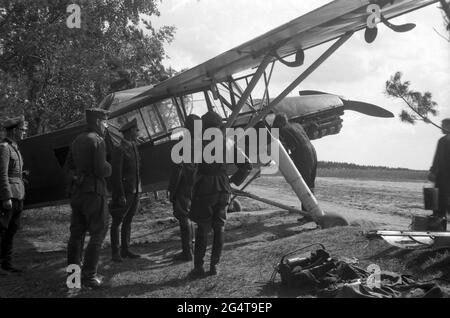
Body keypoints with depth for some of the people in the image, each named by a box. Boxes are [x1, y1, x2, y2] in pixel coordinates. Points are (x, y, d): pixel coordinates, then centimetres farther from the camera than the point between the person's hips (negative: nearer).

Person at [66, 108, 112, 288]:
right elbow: (102, 170, -18)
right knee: (98, 232, -1)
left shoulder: (77, 140, 12)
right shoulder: (97, 140, -13)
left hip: (77, 190, 8)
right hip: (93, 190, -8)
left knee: (77, 232, 13)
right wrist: (109, 168, 2)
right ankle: (89, 275, -4)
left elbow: (70, 164, 19)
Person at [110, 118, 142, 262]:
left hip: (135, 191, 8)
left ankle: (125, 250, 19)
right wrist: (121, 195, -20)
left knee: (128, 221, 12)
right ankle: (115, 253, 5)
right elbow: (116, 174, -16)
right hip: (124, 191, -8)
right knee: (117, 222, 1)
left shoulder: (134, 148, 13)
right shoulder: (119, 149, -12)